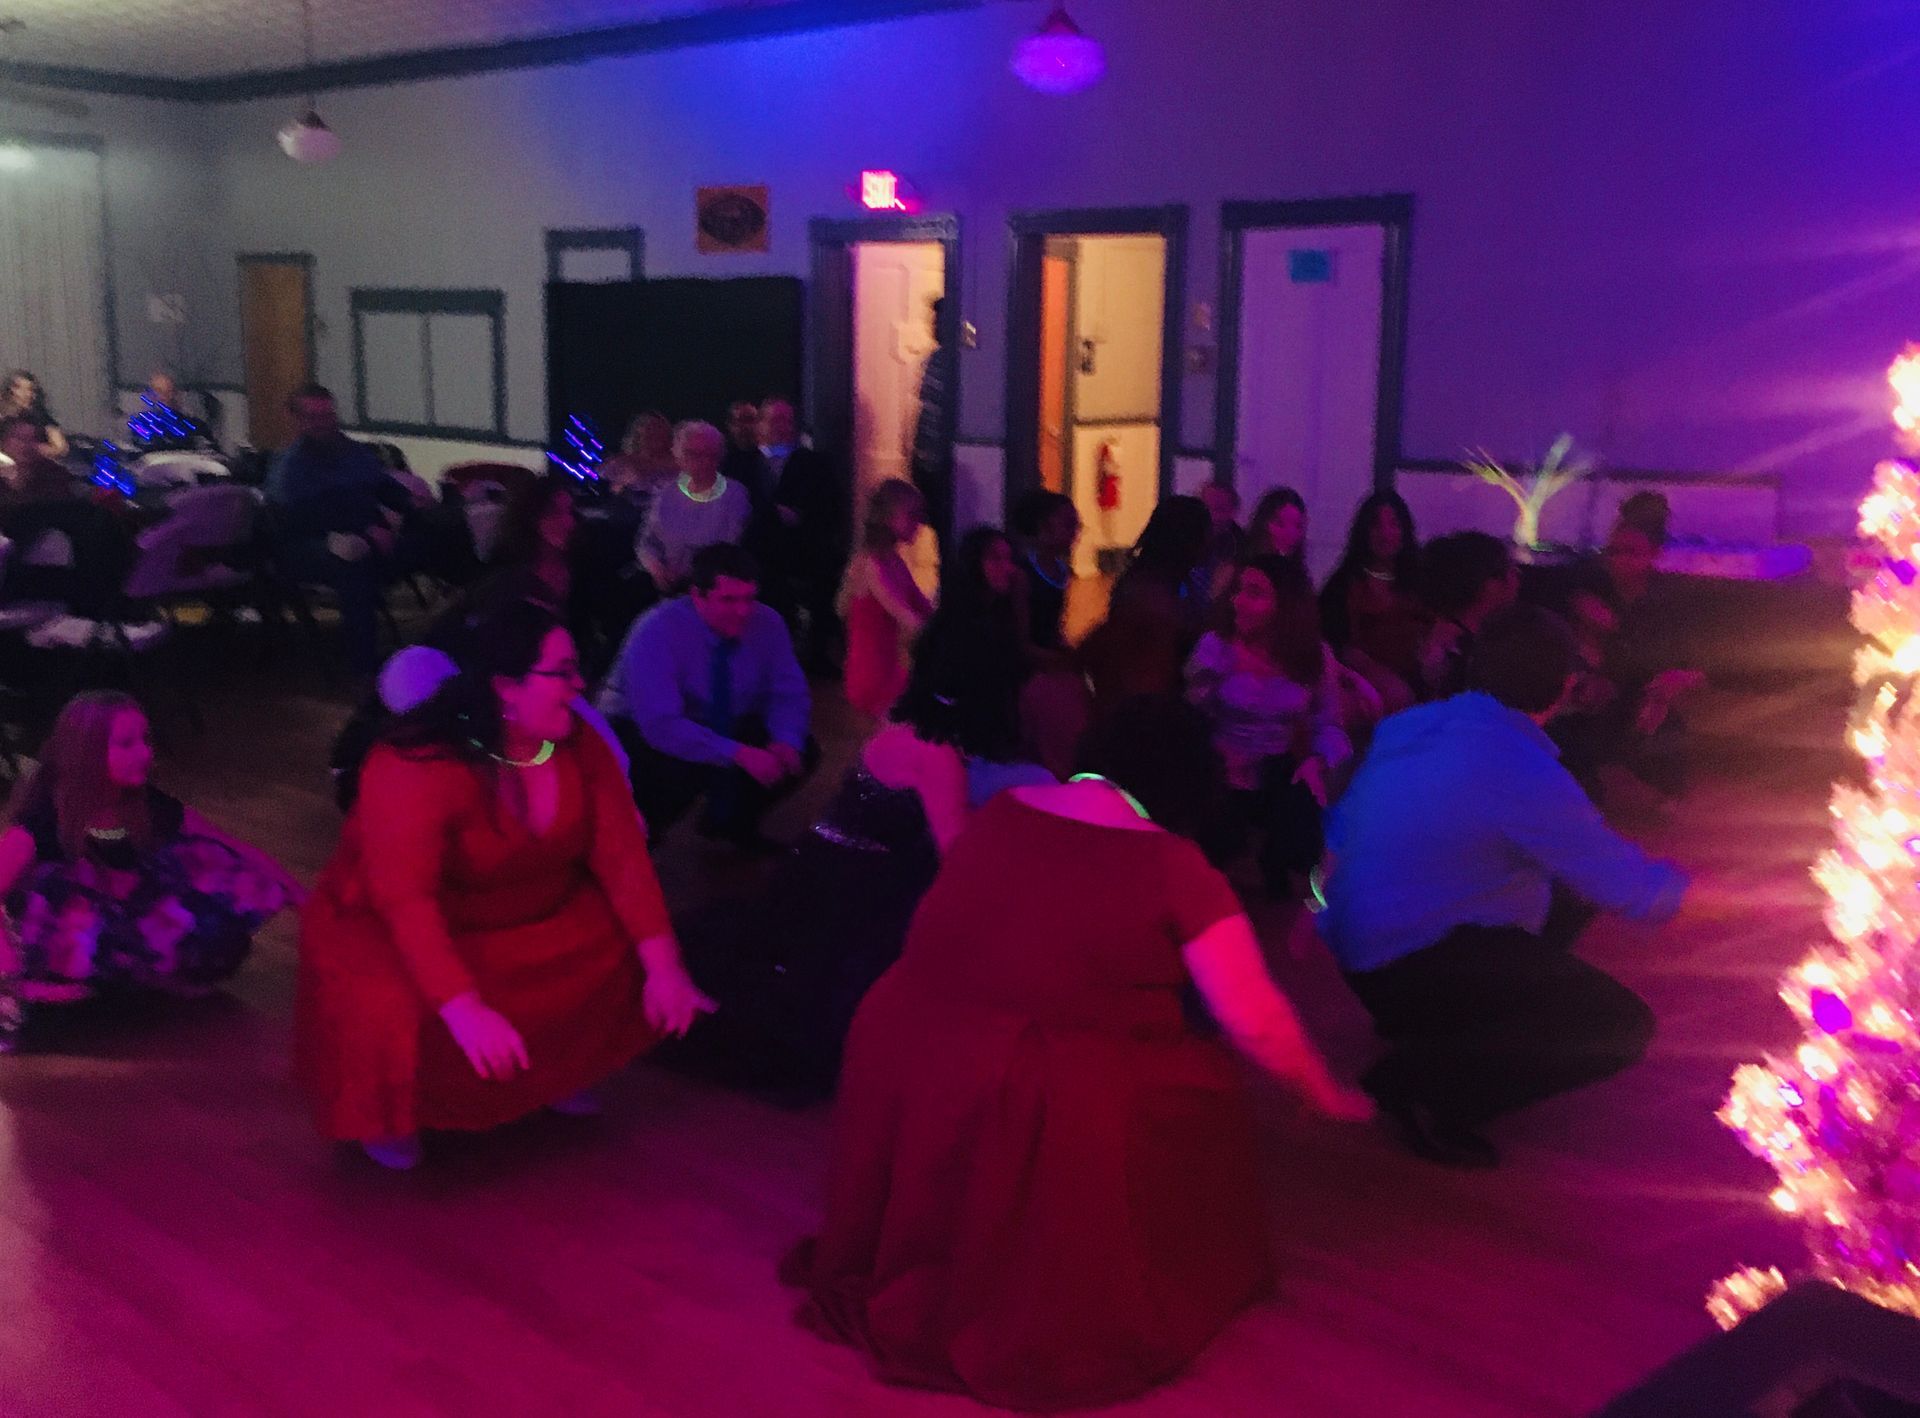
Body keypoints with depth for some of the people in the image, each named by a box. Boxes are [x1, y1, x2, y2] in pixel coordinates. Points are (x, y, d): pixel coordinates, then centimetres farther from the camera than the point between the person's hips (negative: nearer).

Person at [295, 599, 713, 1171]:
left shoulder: (578, 746, -11)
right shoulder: (417, 767, -30)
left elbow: (621, 853, -14)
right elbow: (404, 899, -35)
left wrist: (663, 966, -22)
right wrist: (465, 1010, -43)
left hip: (527, 922, 6)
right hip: (393, 932, -6)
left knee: (636, 951, -8)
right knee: (399, 1016, -33)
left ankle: (556, 1071, 17)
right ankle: (387, 1115, 2)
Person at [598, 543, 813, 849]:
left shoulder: (768, 623, -15)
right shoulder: (657, 632, -29)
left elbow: (790, 695, -7)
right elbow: (661, 726, -37)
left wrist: (786, 743, -29)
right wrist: (738, 754, -44)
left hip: (720, 725, 5)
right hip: (642, 732, -5)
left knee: (800, 752, -14)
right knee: (685, 771, -36)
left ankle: (733, 823, 12)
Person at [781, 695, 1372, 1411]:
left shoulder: (1001, 809, 8)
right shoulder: (1174, 867, -7)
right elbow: (1257, 1022, -3)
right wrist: (1327, 1094, 15)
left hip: (898, 1065, 6)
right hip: (1047, 1110, -6)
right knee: (1204, 1083, 17)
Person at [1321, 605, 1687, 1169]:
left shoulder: (1410, 725, 4)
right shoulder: (1525, 774, -21)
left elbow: (1341, 828, 17)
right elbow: (1635, 890, -15)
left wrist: (1327, 913, 33)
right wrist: (1683, 883, 6)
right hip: (1414, 967, -9)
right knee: (1623, 1026, -12)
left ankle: (1425, 1026, 17)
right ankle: (1422, 1083, -11)